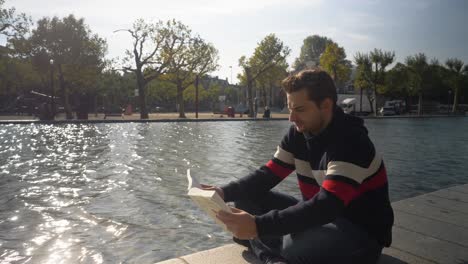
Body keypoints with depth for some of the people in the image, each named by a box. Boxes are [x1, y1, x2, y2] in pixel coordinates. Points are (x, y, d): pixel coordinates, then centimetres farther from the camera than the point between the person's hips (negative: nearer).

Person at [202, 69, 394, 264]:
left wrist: (258, 225, -44)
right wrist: (225, 192, -18)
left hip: (362, 234, -7)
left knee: (295, 246, -39)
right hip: (320, 218, 7)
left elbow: (327, 205, -37)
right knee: (246, 199, -3)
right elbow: (268, 174, -1)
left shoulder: (351, 143, -26)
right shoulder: (299, 133, -2)